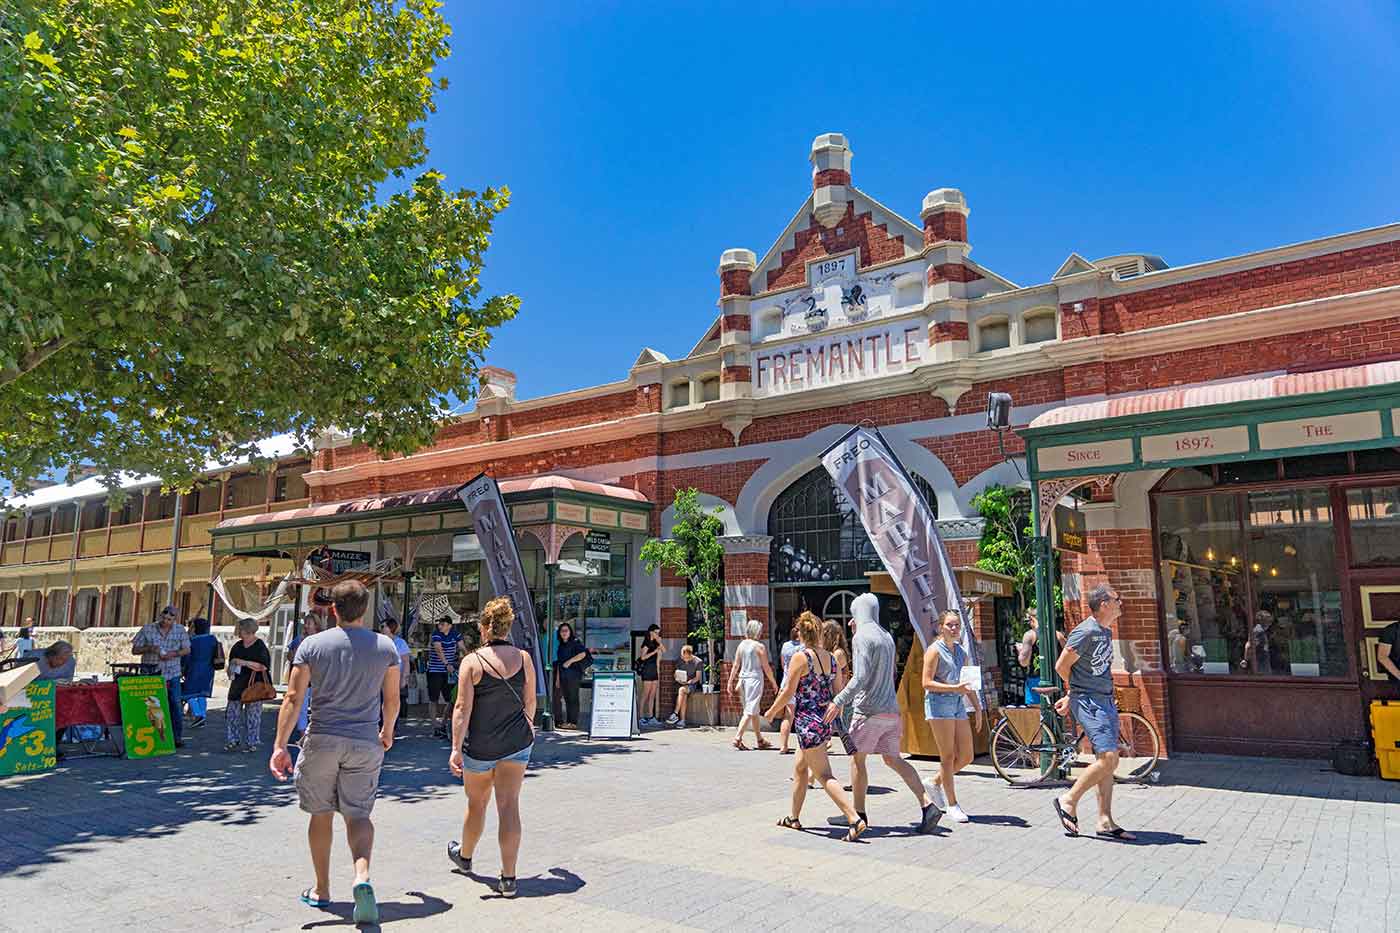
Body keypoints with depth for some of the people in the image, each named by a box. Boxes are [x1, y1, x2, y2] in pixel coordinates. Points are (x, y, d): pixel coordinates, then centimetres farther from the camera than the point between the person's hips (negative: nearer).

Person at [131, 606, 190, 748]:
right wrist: (149, 648, -16)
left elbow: (186, 650, 7)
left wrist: (173, 654, -12)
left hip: (172, 674, 1)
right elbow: (134, 650, 3)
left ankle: (177, 737, 8)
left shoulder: (180, 630, 3)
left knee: (176, 706, -1)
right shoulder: (147, 629, -1)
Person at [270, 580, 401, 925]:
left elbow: (293, 698, -8)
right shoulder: (386, 647, 0)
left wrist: (280, 745, -6)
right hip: (365, 744, 0)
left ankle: (321, 890, 26)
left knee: (321, 814, 15)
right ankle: (362, 876, -18)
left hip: (321, 741, 0)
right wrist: (387, 731, 22)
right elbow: (392, 699, 6)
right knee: (358, 815, 6)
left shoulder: (312, 644, -3)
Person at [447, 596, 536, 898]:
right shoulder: (523, 658, -2)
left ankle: (464, 855, 44)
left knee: (477, 803, 18)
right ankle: (508, 878, -2)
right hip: (517, 743, 2)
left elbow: (463, 707, -15)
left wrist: (456, 748, -14)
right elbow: (530, 702, 7)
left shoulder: (472, 661, -11)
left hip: (481, 746, -1)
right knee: (509, 804, 1)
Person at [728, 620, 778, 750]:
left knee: (754, 711, 16)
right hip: (755, 679, -6)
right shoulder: (759, 646, -11)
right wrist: (773, 682, 4)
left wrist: (731, 682, 11)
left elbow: (735, 665, 6)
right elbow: (766, 667, -7)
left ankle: (760, 740, 25)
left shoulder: (741, 645, 5)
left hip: (743, 678, 7)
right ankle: (738, 738, -12)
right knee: (750, 711, -4)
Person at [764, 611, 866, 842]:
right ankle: (794, 818, 32)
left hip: (808, 722, -8)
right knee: (800, 768, 21)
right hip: (826, 720, 8)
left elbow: (788, 692, -12)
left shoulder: (800, 657, -13)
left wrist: (772, 712, 3)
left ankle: (855, 819, -16)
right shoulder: (830, 657, 6)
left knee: (824, 775, -6)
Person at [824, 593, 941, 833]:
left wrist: (838, 702, -18)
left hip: (869, 709, -8)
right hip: (891, 709, 8)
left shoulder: (861, 637, -12)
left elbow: (860, 678, -21)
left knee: (857, 759, 6)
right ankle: (928, 805, 1)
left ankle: (858, 813, 13)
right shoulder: (887, 637, 14)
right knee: (893, 760, 11)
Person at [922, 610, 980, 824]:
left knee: (966, 756, 6)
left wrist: (977, 706, 12)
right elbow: (927, 683, -12)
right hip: (939, 703, -7)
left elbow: (969, 682, 21)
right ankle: (952, 805, 7)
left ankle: (936, 783, 27)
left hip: (958, 704, 7)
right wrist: (954, 688, -20)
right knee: (948, 757, -3)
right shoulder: (934, 650, -5)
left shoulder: (961, 652, 17)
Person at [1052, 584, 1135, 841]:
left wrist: (1070, 696, 20)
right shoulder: (1085, 632, -16)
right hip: (1088, 702, -9)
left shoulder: (1107, 632, 14)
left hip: (1106, 700, 9)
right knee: (1108, 758, -15)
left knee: (1106, 761, 9)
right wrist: (1074, 692, 6)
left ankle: (1105, 822, 14)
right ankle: (1069, 801, 0)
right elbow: (1061, 667, -12)